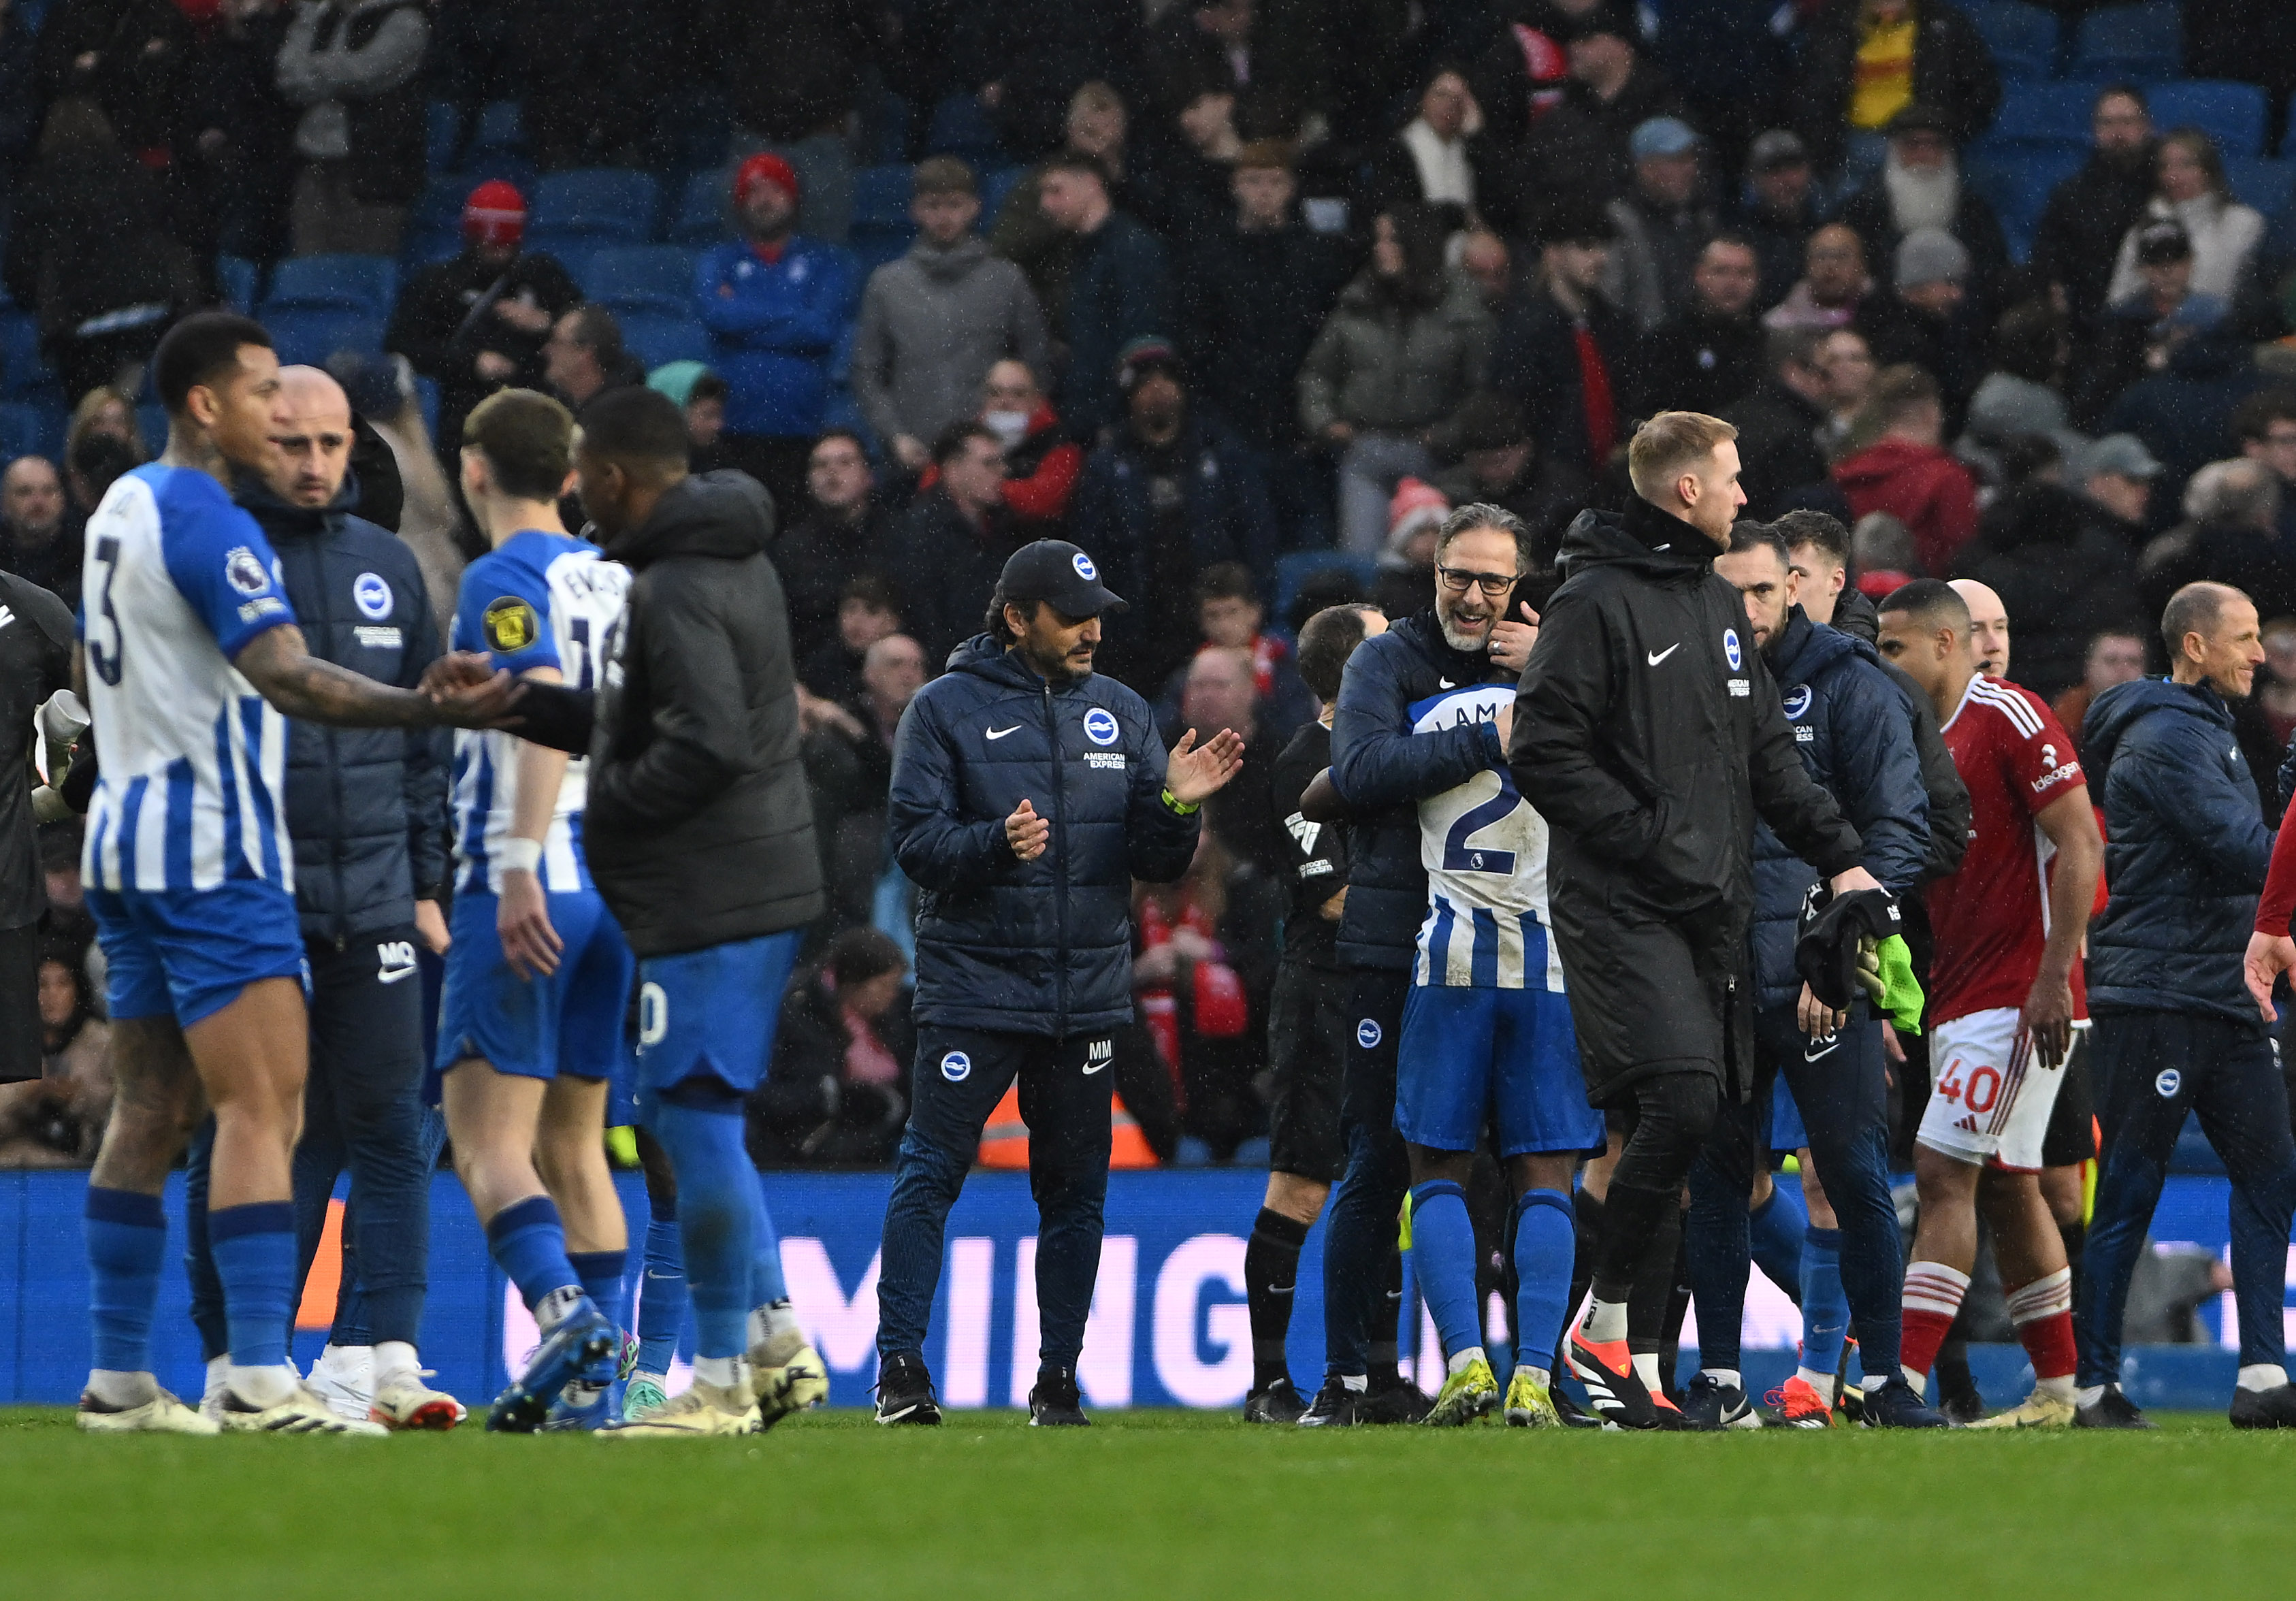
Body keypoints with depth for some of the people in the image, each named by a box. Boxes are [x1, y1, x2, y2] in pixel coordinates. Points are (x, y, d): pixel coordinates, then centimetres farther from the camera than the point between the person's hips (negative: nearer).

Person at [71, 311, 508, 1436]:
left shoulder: (122, 509, 15)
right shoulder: (208, 526, -15)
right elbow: (285, 676, -28)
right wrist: (433, 711, -40)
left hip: (128, 837, 10)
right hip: (213, 851, -10)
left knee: (149, 1112, 10)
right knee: (262, 1107, -11)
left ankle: (117, 1377, 10)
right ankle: (260, 1382, -19)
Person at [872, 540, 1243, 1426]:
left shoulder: (1122, 715, 11)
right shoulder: (947, 709, 1)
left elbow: (1157, 866, 9)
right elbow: (917, 839, -7)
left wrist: (1173, 806, -11)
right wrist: (997, 845, -25)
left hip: (1087, 992, 4)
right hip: (972, 987, -4)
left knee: (1077, 1188, 5)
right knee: (930, 1173, -8)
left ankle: (1058, 1380, 12)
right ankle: (900, 1368, -3)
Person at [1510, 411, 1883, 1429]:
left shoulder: (1719, 604, 19)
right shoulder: (1597, 601, -8)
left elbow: (1768, 753, 22)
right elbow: (1543, 755, -14)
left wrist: (1841, 856, 10)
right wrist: (1654, 838, -16)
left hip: (1710, 912, 8)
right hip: (1622, 910, -8)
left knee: (1681, 1128, 4)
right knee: (1680, 1102, -21)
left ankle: (1640, 1368, 7)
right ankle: (1601, 1329, -9)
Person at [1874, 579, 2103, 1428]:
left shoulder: (2010, 717, -11)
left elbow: (2081, 845, -16)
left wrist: (2053, 977, -21)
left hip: (2020, 999, -9)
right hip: (1957, 1000, 9)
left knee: (1945, 1174, -13)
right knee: (2006, 1187, 10)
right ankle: (2057, 1388, 15)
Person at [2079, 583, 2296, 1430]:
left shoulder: (2208, 732, 21)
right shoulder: (2164, 738, -12)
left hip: (2226, 1000, 9)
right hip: (2157, 1000, -9)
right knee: (2129, 1193, -4)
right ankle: (2094, 1385, 0)